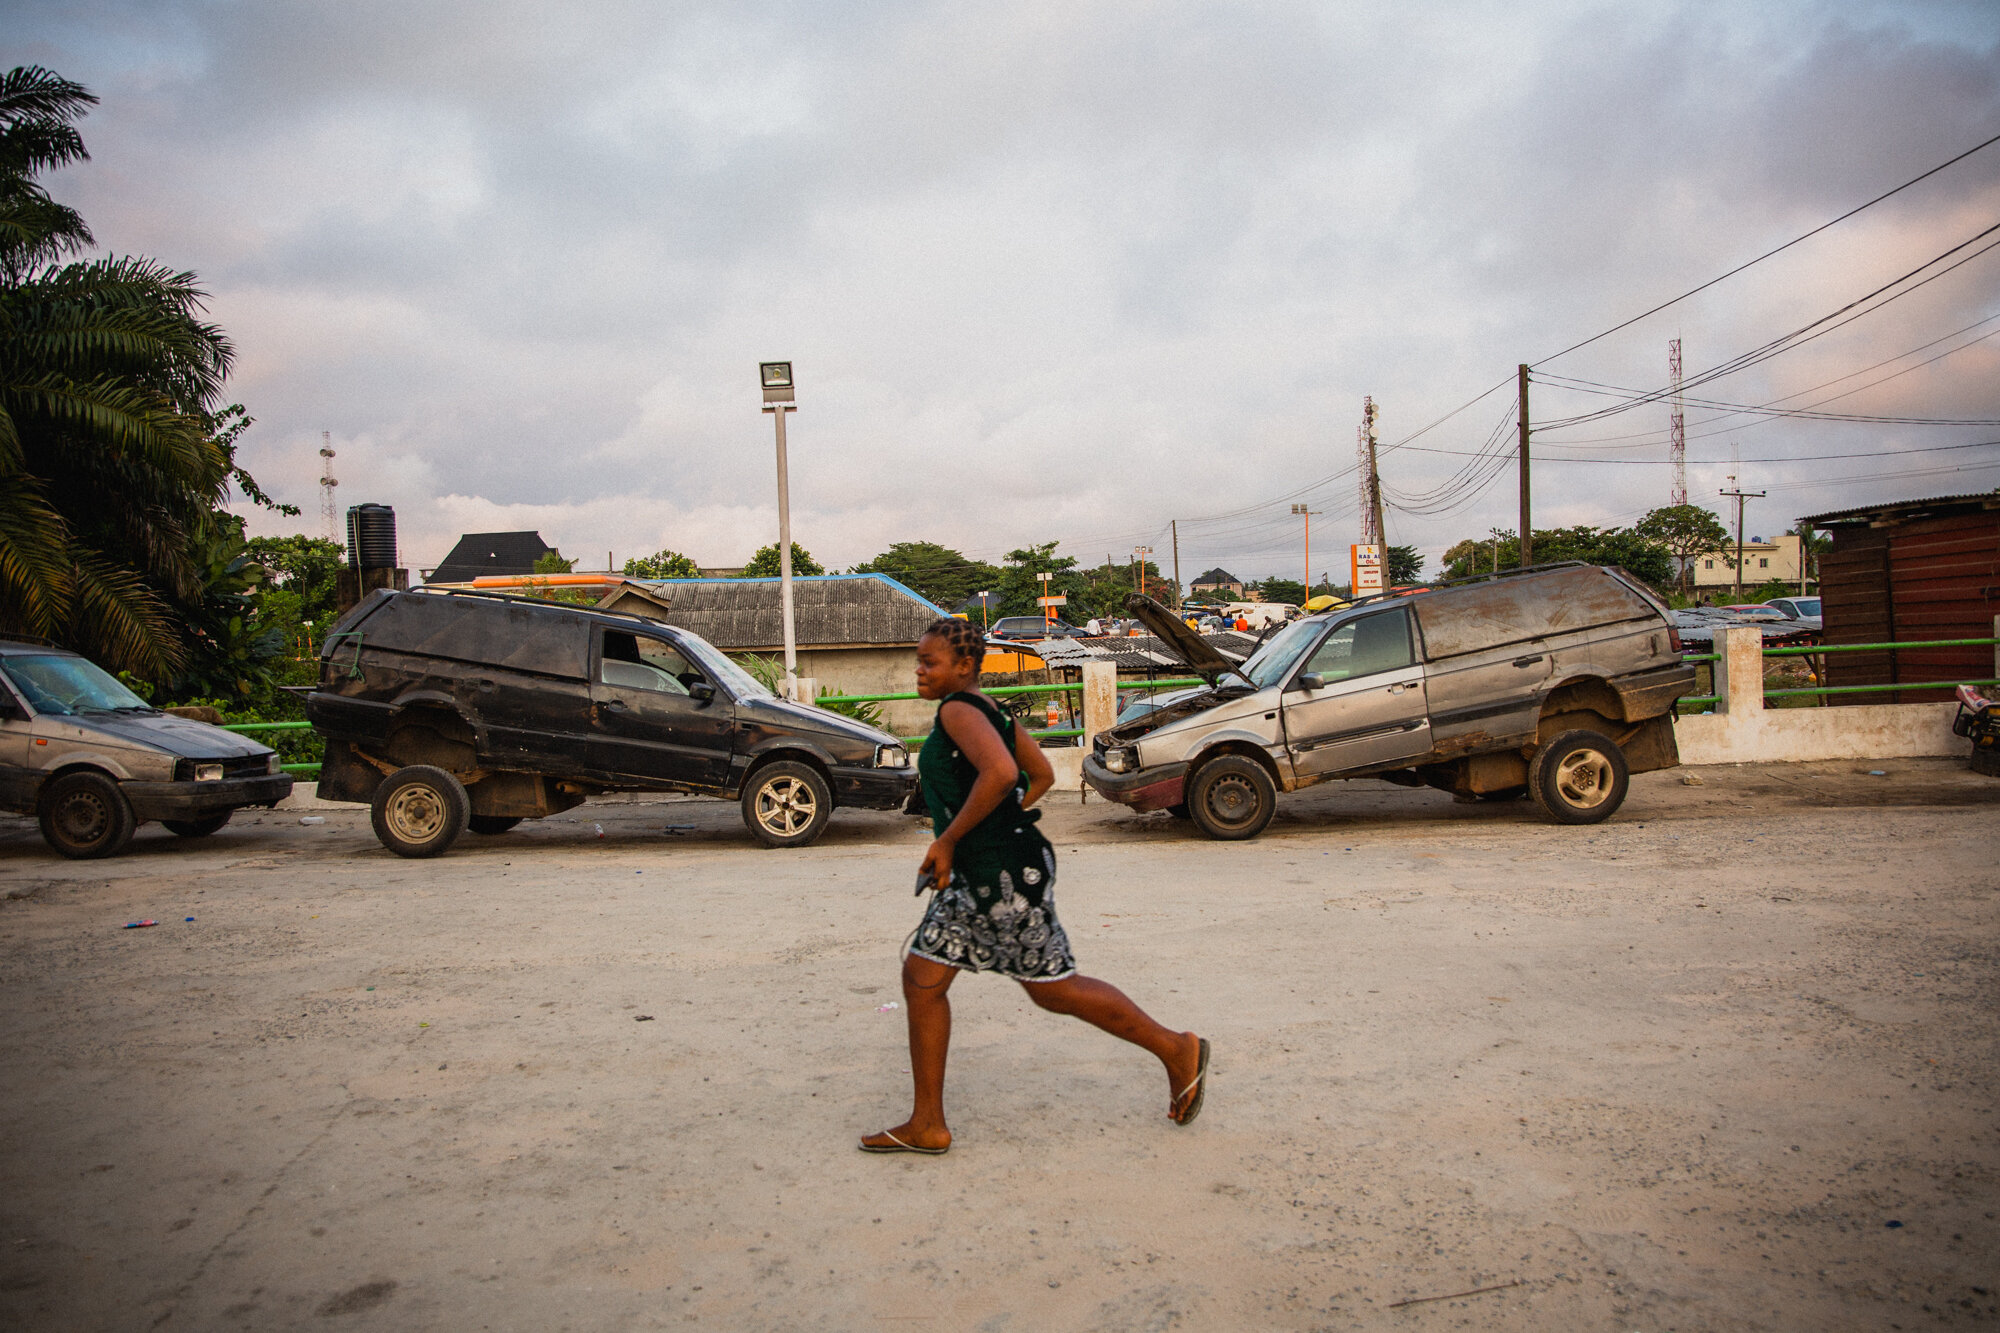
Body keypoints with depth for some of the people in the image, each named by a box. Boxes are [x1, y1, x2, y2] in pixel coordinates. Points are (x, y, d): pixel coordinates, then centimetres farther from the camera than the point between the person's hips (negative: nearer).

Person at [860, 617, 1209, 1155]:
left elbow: (1000, 773, -32)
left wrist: (947, 840, -24)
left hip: (1007, 877, -11)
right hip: (973, 878, 11)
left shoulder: (958, 709, -15)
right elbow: (1042, 774, 21)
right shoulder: (987, 712, 15)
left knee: (1053, 988, 0)